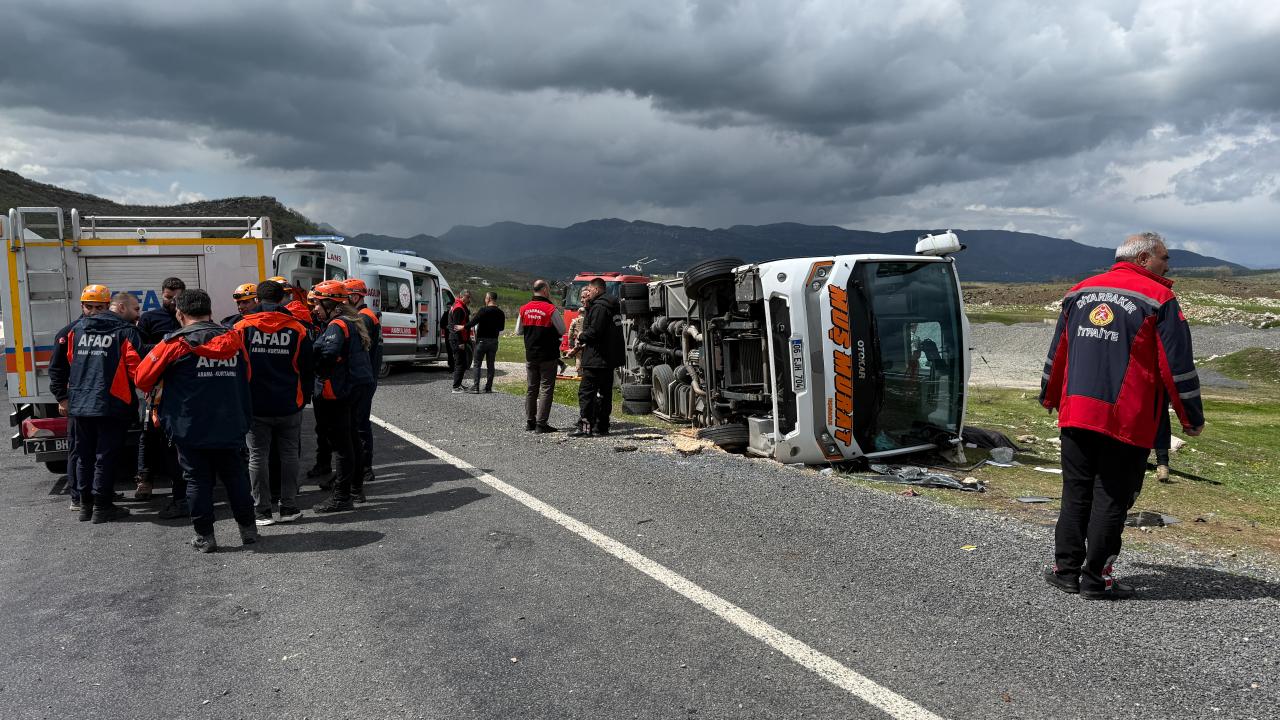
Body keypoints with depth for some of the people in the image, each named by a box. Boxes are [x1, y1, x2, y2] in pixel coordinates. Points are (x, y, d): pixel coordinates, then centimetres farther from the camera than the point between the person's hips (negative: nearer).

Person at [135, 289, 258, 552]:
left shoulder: (176, 342, -8)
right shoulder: (234, 339, 3)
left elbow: (143, 379, -4)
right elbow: (245, 379, 13)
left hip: (190, 428, -3)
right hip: (230, 426, 3)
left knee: (198, 480, 6)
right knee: (236, 476, 14)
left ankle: (205, 536, 11)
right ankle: (248, 529, 20)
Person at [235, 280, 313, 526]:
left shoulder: (242, 328, -4)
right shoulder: (297, 328, -1)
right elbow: (307, 370, 4)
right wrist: (304, 400, 15)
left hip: (255, 406, -1)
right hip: (289, 406, 1)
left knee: (258, 456, 6)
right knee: (289, 455, 11)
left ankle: (263, 511, 10)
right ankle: (288, 508, 14)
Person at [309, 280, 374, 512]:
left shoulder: (337, 326, -16)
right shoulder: (350, 323, 15)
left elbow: (328, 354, -31)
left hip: (336, 394, -10)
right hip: (351, 389, 10)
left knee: (341, 446, -4)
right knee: (351, 441, 18)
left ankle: (341, 497, 2)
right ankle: (356, 489, 29)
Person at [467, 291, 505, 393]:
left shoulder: (483, 311, -13)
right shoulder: (500, 313, 4)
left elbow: (473, 322, -18)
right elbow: (501, 327, 12)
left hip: (482, 340, -4)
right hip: (494, 341, 5)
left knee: (477, 364, 2)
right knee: (491, 365, 10)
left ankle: (476, 387, -3)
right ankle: (489, 387, 9)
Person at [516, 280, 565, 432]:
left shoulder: (524, 309, 2)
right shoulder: (551, 309, -14)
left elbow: (518, 331, 10)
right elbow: (562, 331, -5)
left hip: (530, 355, 5)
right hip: (548, 356, -5)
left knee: (531, 389, 14)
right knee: (546, 389, 0)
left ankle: (529, 422, 18)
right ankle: (541, 424, -3)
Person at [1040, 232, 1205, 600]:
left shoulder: (1081, 291, 12)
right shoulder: (1159, 299, -4)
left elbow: (1057, 351, 18)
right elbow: (1178, 364, -6)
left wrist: (1050, 396, 30)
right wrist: (1192, 417, 3)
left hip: (1076, 414, 5)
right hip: (1127, 420, -5)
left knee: (1075, 492, 12)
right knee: (1112, 498, 3)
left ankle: (1066, 568, 16)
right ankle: (1096, 577, 8)